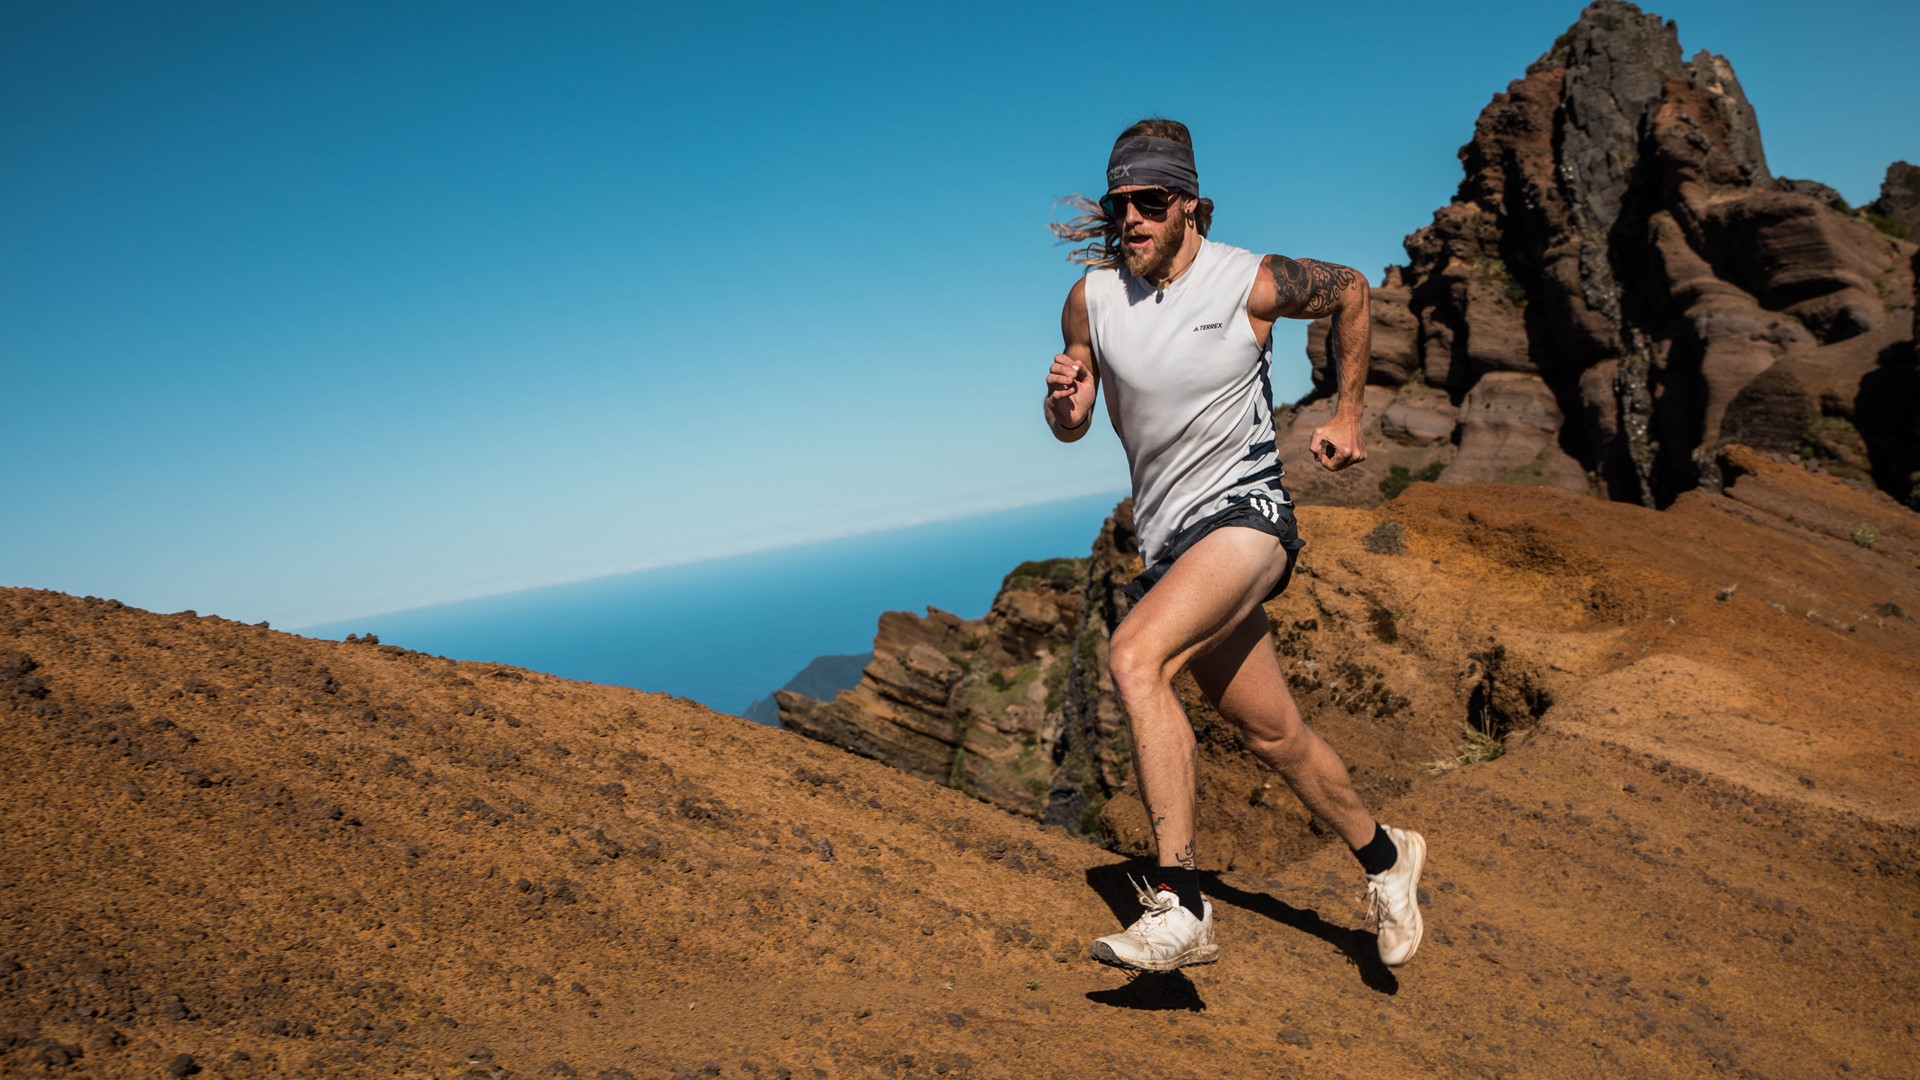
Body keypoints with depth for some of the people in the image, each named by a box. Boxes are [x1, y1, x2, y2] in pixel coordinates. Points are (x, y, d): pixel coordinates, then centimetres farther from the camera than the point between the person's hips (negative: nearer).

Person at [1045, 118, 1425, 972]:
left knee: (1135, 656, -30)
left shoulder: (1253, 283, -8)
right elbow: (1070, 430, 9)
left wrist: (1347, 414, 11)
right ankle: (1384, 856, 38)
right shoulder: (1091, 298, 0)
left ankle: (1178, 903, -28)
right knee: (1272, 732, 13)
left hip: (1246, 515, -5)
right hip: (1167, 541, 5)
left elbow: (1349, 291, 13)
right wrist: (1064, 403, -15)